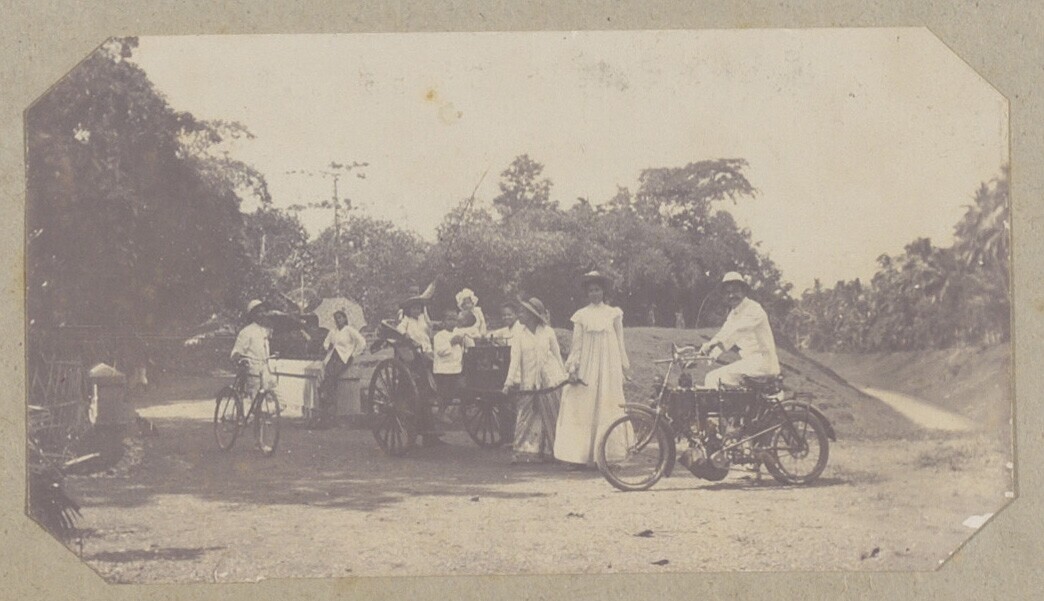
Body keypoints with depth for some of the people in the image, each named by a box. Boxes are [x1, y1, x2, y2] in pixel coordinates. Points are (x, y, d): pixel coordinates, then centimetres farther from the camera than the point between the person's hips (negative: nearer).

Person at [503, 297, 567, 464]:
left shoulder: (547, 332, 2)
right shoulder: (519, 335, 3)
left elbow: (557, 355, 8)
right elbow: (515, 359, -2)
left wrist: (563, 376, 9)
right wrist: (509, 382, -11)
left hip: (547, 381, 0)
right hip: (526, 383, 0)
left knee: (550, 417, 4)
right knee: (525, 417, -2)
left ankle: (550, 451, 13)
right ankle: (524, 451, -1)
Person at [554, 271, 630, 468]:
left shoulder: (613, 314, 7)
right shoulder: (581, 315, 7)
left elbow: (620, 342, 10)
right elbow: (576, 343, 6)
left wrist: (624, 367, 7)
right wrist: (572, 368, -3)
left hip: (609, 367, 0)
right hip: (587, 367, 0)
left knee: (607, 409, -1)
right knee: (583, 410, -5)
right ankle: (580, 455, -5)